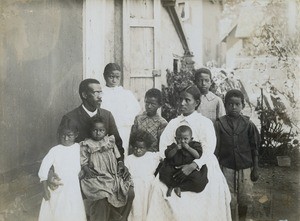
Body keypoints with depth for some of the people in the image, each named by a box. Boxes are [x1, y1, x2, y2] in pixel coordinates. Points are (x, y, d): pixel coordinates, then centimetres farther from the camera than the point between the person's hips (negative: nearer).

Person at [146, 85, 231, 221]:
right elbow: (164, 145, 3)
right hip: (177, 168, 3)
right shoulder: (173, 123, 12)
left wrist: (192, 166, -25)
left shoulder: (205, 123, 0)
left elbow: (208, 149, -11)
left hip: (200, 169, -2)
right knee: (159, 186, -16)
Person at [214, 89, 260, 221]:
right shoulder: (220, 124, -5)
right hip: (227, 168, -1)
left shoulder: (248, 124, -2)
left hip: (245, 168, 1)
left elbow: (254, 148, 3)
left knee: (245, 199, 7)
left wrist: (255, 169, 3)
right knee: (230, 201, 6)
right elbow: (215, 148, -1)